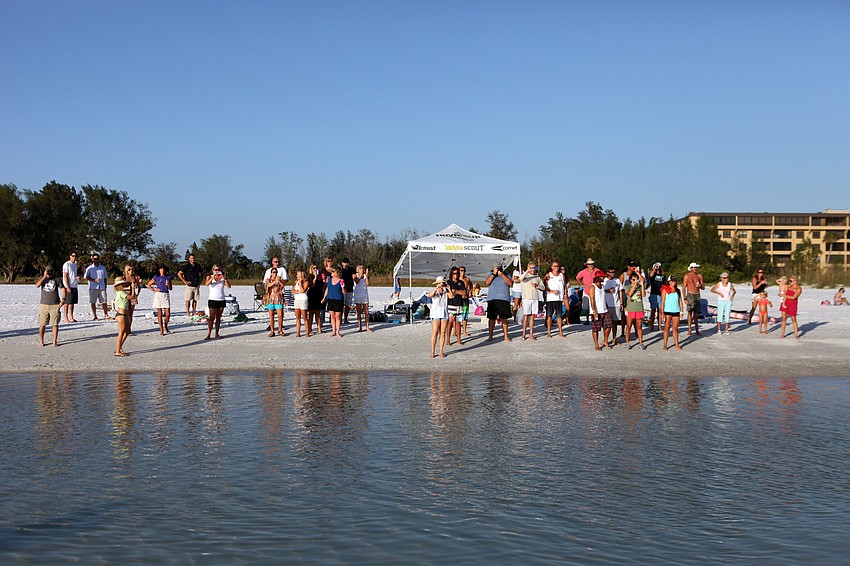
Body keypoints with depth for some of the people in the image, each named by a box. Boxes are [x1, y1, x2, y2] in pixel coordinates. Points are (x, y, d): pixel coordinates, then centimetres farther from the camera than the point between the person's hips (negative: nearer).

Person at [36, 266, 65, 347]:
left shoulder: (57, 279, 3)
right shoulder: (42, 278, 6)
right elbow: (37, 285, -13)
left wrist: (63, 299, -6)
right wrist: (44, 276, -16)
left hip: (55, 305, -1)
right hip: (44, 304, 1)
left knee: (55, 324, -2)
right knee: (42, 324, 2)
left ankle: (55, 341, 4)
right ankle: (41, 341, 16)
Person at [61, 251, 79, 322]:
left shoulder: (75, 264, 15)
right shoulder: (66, 264, -9)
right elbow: (65, 276, -12)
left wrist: (77, 277, 2)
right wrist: (68, 287, -17)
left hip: (74, 286, 8)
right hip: (69, 287, -8)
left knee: (73, 303, 9)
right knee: (67, 303, -4)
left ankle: (71, 317, 13)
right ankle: (66, 317, 0)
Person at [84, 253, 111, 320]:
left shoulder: (103, 268, 15)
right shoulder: (89, 268, 5)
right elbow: (86, 277, -2)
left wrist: (105, 286, 11)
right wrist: (94, 280, -15)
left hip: (102, 287, 2)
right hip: (93, 288, -2)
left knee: (104, 302, -2)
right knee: (93, 302, 0)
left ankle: (106, 315, 3)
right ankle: (95, 316, 6)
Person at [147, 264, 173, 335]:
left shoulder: (168, 277, 8)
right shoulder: (156, 277, 4)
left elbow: (170, 288, 10)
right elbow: (148, 284, 13)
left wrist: (168, 285, -10)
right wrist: (154, 290, 2)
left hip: (166, 295, 2)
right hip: (158, 295, -2)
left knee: (168, 314, -3)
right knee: (160, 314, 0)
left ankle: (165, 326, 22)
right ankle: (161, 330, 5)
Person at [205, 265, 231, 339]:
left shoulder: (223, 277, 7)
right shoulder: (210, 277, 3)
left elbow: (229, 286, -5)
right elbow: (207, 284, -17)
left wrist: (224, 278, -17)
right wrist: (213, 276, -26)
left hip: (221, 300, 3)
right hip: (212, 300, -3)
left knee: (218, 318, 6)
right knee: (211, 318, -8)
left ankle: (217, 334, 11)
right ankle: (208, 334, -8)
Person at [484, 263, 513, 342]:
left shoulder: (506, 274, 9)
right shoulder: (490, 275, 10)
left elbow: (510, 283, -5)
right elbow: (487, 283, -6)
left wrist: (502, 275, -10)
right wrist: (493, 274, -10)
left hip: (504, 299, 0)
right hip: (492, 299, 0)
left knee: (504, 318, 2)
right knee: (491, 318, 1)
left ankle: (506, 336, 7)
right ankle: (490, 336, 10)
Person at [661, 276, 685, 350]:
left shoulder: (678, 291, 12)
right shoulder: (665, 290, 2)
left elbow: (680, 301, 14)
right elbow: (663, 301, -1)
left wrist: (681, 311, 5)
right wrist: (662, 312, -7)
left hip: (676, 311, 3)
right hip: (667, 311, -3)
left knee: (675, 328, 5)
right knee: (667, 328, -1)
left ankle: (677, 345, 8)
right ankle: (665, 345, 2)